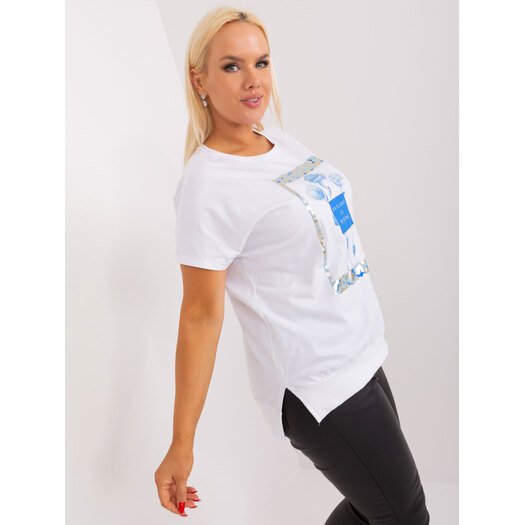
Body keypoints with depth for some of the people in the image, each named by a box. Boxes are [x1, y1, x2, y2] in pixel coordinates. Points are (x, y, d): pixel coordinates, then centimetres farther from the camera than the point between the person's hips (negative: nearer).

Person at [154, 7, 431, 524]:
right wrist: (181, 446, -16)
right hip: (315, 386, -8)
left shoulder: (284, 143, 5)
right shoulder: (207, 185, -19)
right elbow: (201, 315, -18)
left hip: (361, 357, 8)